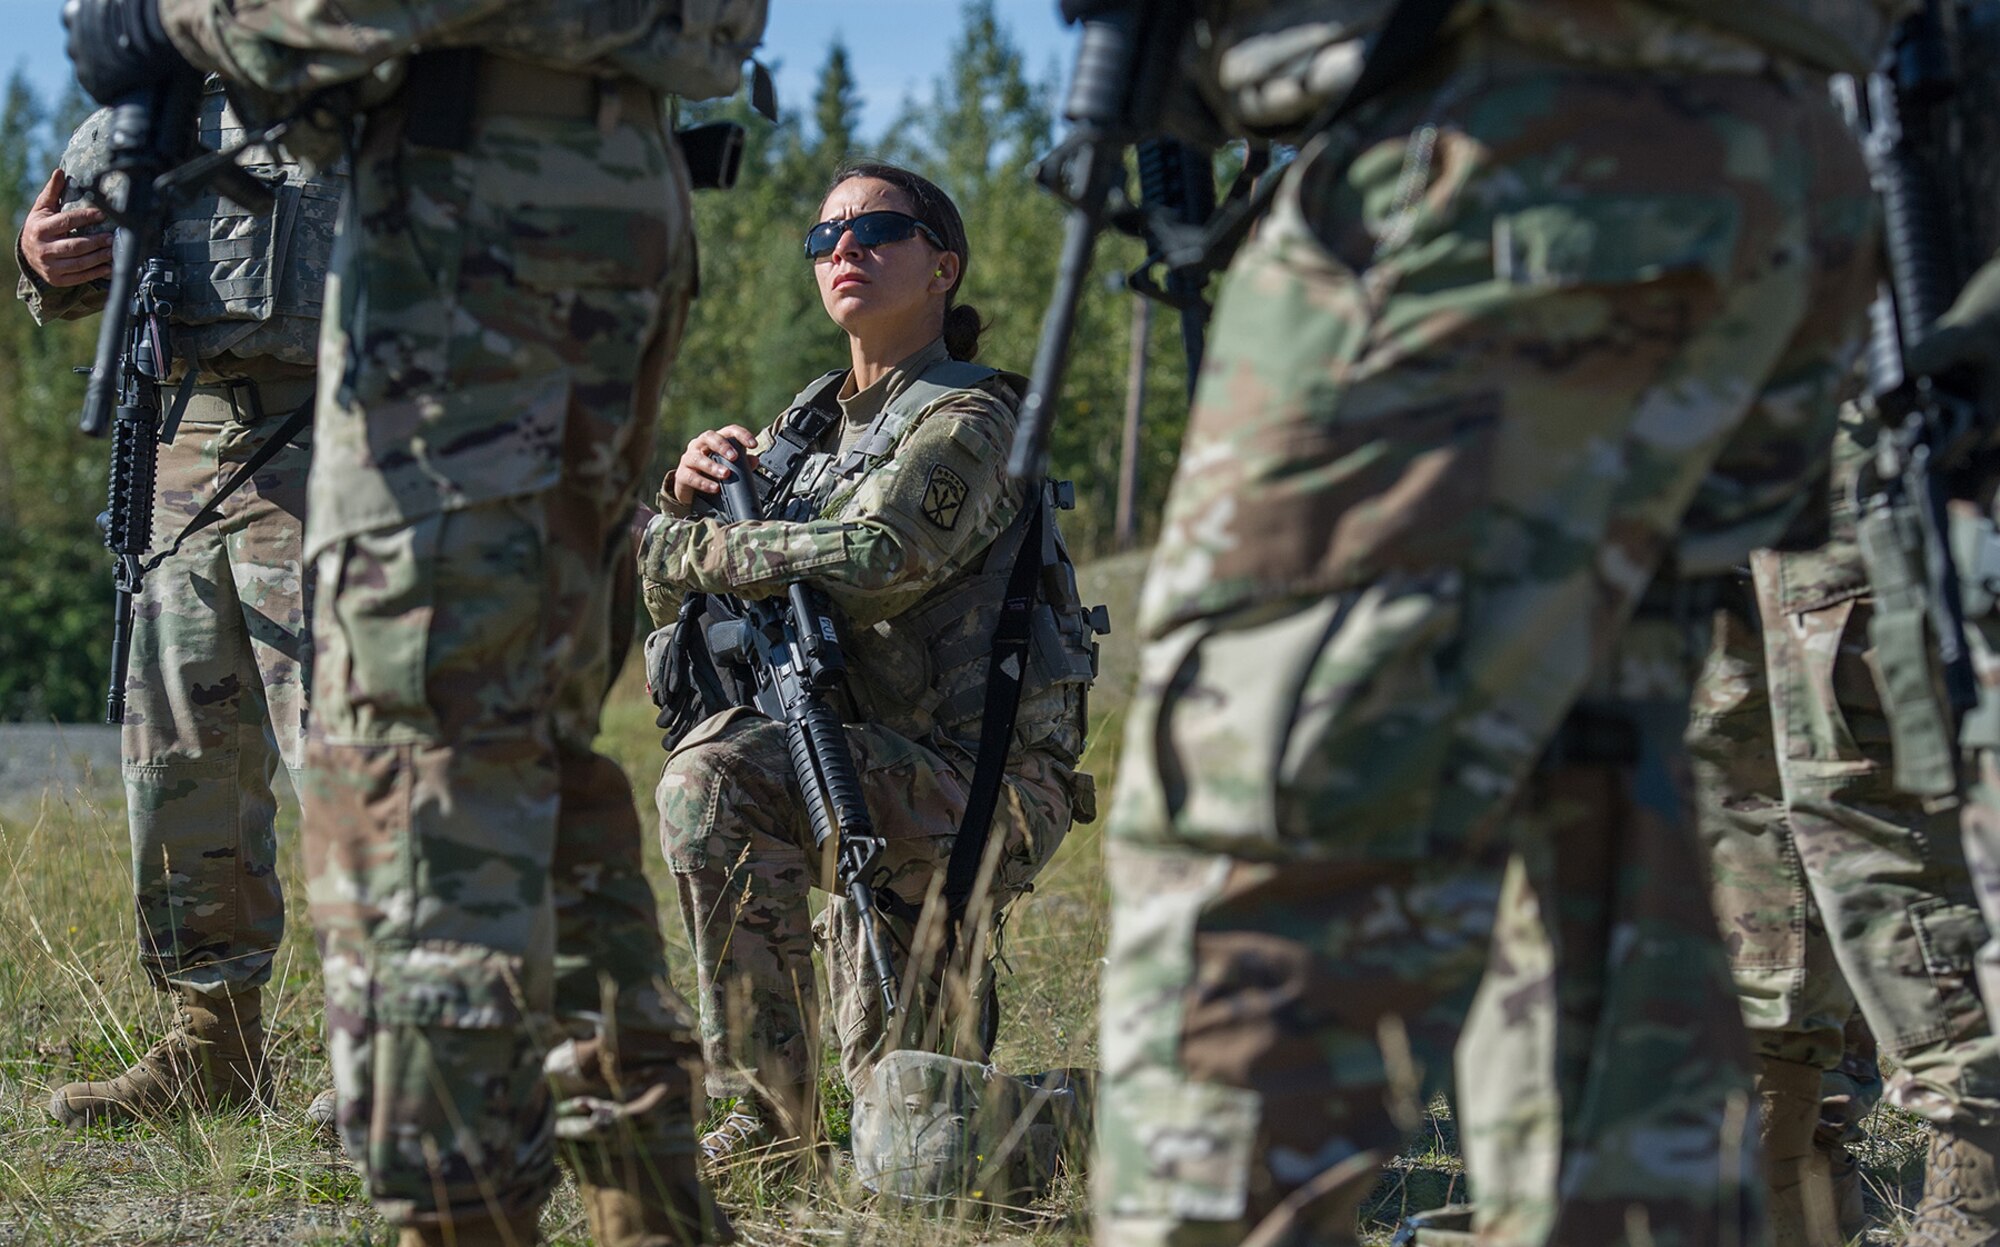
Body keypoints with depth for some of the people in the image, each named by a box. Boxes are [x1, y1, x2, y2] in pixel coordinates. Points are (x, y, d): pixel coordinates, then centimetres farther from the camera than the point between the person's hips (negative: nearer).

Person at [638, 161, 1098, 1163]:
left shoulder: (966, 417, -10)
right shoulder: (813, 422, 14)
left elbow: (870, 561, -28)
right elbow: (670, 591, 13)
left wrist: (686, 548, -19)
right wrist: (691, 492, -8)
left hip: (988, 783, -9)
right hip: (889, 772, 9)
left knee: (717, 779, -28)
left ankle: (768, 1103, -21)